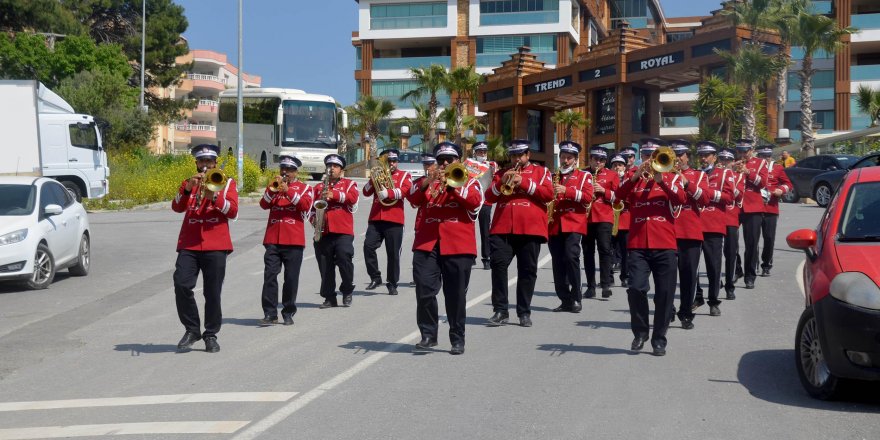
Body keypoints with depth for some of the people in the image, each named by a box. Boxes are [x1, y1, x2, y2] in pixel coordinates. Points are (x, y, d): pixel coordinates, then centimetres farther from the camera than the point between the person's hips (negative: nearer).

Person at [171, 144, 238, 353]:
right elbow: (176, 207, 0)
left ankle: (211, 335, 11)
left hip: (215, 246, -2)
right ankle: (192, 330, 2)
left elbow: (233, 212, -3)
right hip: (189, 244, 2)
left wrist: (215, 197, -18)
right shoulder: (188, 183, 16)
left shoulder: (227, 183, 10)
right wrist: (188, 188, -15)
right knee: (181, 285, -12)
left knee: (213, 292, -1)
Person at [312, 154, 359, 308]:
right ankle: (329, 297, 10)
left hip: (343, 231, -3)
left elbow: (353, 198, -8)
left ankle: (347, 292, 2)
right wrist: (313, 218, -2)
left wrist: (335, 195, -18)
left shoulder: (349, 184, 12)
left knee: (344, 258, -17)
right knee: (325, 266, 3)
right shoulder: (319, 187, 21)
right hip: (323, 232, 4)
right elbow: (312, 206, 17)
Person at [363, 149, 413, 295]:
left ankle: (392, 284, 9)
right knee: (368, 246, -13)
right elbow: (366, 192, 10)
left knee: (393, 253, 0)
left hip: (394, 220, -3)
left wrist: (388, 193, -24)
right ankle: (375, 277, 0)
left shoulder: (404, 175, 10)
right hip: (376, 218, 3)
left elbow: (405, 190, -10)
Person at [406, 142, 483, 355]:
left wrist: (451, 185, -15)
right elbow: (413, 199, 3)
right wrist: (427, 181, -12)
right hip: (426, 244, 2)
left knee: (456, 295, 1)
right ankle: (428, 334, 7)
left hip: (458, 247, -2)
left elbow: (475, 201, -8)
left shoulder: (469, 181, 11)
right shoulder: (428, 181, 19)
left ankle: (458, 339, 10)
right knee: (424, 291, -6)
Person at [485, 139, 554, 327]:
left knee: (527, 270, 1)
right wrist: (501, 183, -8)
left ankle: (524, 312, 9)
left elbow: (548, 194, -4)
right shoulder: (502, 173, 19)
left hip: (530, 229, -2)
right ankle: (500, 311, -4)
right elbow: (489, 197, 10)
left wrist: (524, 182, -10)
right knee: (498, 265, -9)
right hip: (502, 228, 2)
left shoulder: (540, 171, 11)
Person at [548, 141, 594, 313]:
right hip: (554, 225, 4)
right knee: (558, 262, 2)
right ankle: (565, 300, 9)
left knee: (571, 256, -18)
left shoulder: (584, 176, 8)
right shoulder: (553, 176, 20)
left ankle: (576, 299, -10)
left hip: (574, 224, -4)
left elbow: (587, 198, -6)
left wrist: (567, 191, -16)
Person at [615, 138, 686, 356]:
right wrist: (636, 175, -18)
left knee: (664, 293, 1)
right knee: (636, 288, -12)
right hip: (638, 245, 0)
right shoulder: (634, 178, 12)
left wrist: (660, 181, -20)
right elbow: (619, 195, -7)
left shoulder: (670, 177, 9)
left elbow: (681, 200, -10)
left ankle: (659, 339, 12)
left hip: (665, 245, 0)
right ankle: (640, 332, 9)